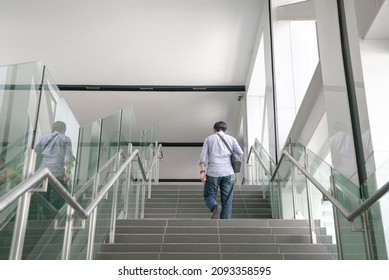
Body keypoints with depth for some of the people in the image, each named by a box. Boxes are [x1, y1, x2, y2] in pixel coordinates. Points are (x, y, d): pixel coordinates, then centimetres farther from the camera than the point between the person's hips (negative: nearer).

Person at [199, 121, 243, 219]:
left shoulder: (209, 139, 14)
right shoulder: (231, 139, 15)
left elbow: (203, 156, 2)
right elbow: (241, 154, 6)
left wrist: (202, 171, -5)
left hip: (213, 172, -1)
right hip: (228, 173, 1)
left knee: (209, 196, 11)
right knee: (227, 201, 6)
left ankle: (215, 207, -21)